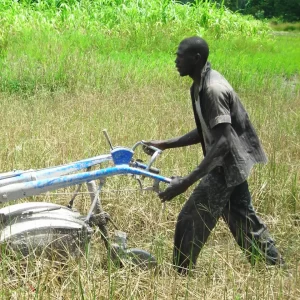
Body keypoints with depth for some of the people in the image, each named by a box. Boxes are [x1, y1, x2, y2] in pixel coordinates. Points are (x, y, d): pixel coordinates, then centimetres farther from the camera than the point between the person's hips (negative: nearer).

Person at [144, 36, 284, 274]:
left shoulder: (212, 89, -24)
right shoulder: (201, 86, 7)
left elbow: (222, 141, -30)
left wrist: (187, 181, -34)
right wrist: (165, 145, 14)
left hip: (227, 165, -10)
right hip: (233, 164, 10)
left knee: (191, 222, -3)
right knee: (243, 220, 18)